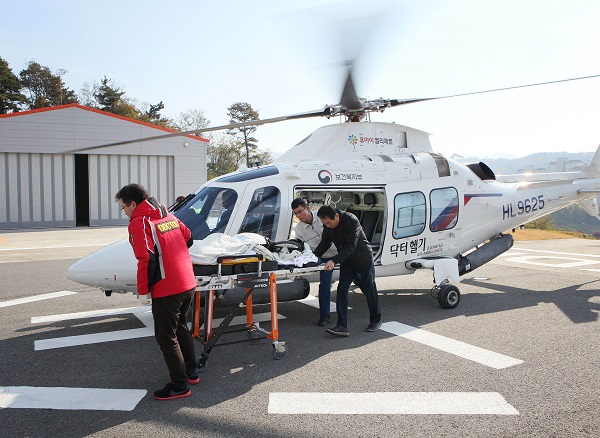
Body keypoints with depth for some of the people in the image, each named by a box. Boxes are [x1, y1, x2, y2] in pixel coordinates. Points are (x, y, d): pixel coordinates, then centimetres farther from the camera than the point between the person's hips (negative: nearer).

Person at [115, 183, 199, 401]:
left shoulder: (139, 223, -12)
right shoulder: (168, 216, 12)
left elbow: (147, 259, -21)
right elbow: (188, 239, 19)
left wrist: (143, 288, -9)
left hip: (166, 290, -8)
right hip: (188, 283, 9)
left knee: (166, 336, 5)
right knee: (181, 328, 24)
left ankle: (180, 385, 13)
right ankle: (191, 372, 36)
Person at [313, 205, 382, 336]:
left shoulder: (351, 221, -32)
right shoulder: (327, 225, -11)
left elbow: (350, 246, -35)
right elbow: (325, 242, 0)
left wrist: (334, 260, -43)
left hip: (364, 260, -5)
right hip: (347, 261, 6)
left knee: (369, 290, 6)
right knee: (342, 290, -6)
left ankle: (376, 320, 28)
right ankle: (342, 326, -8)